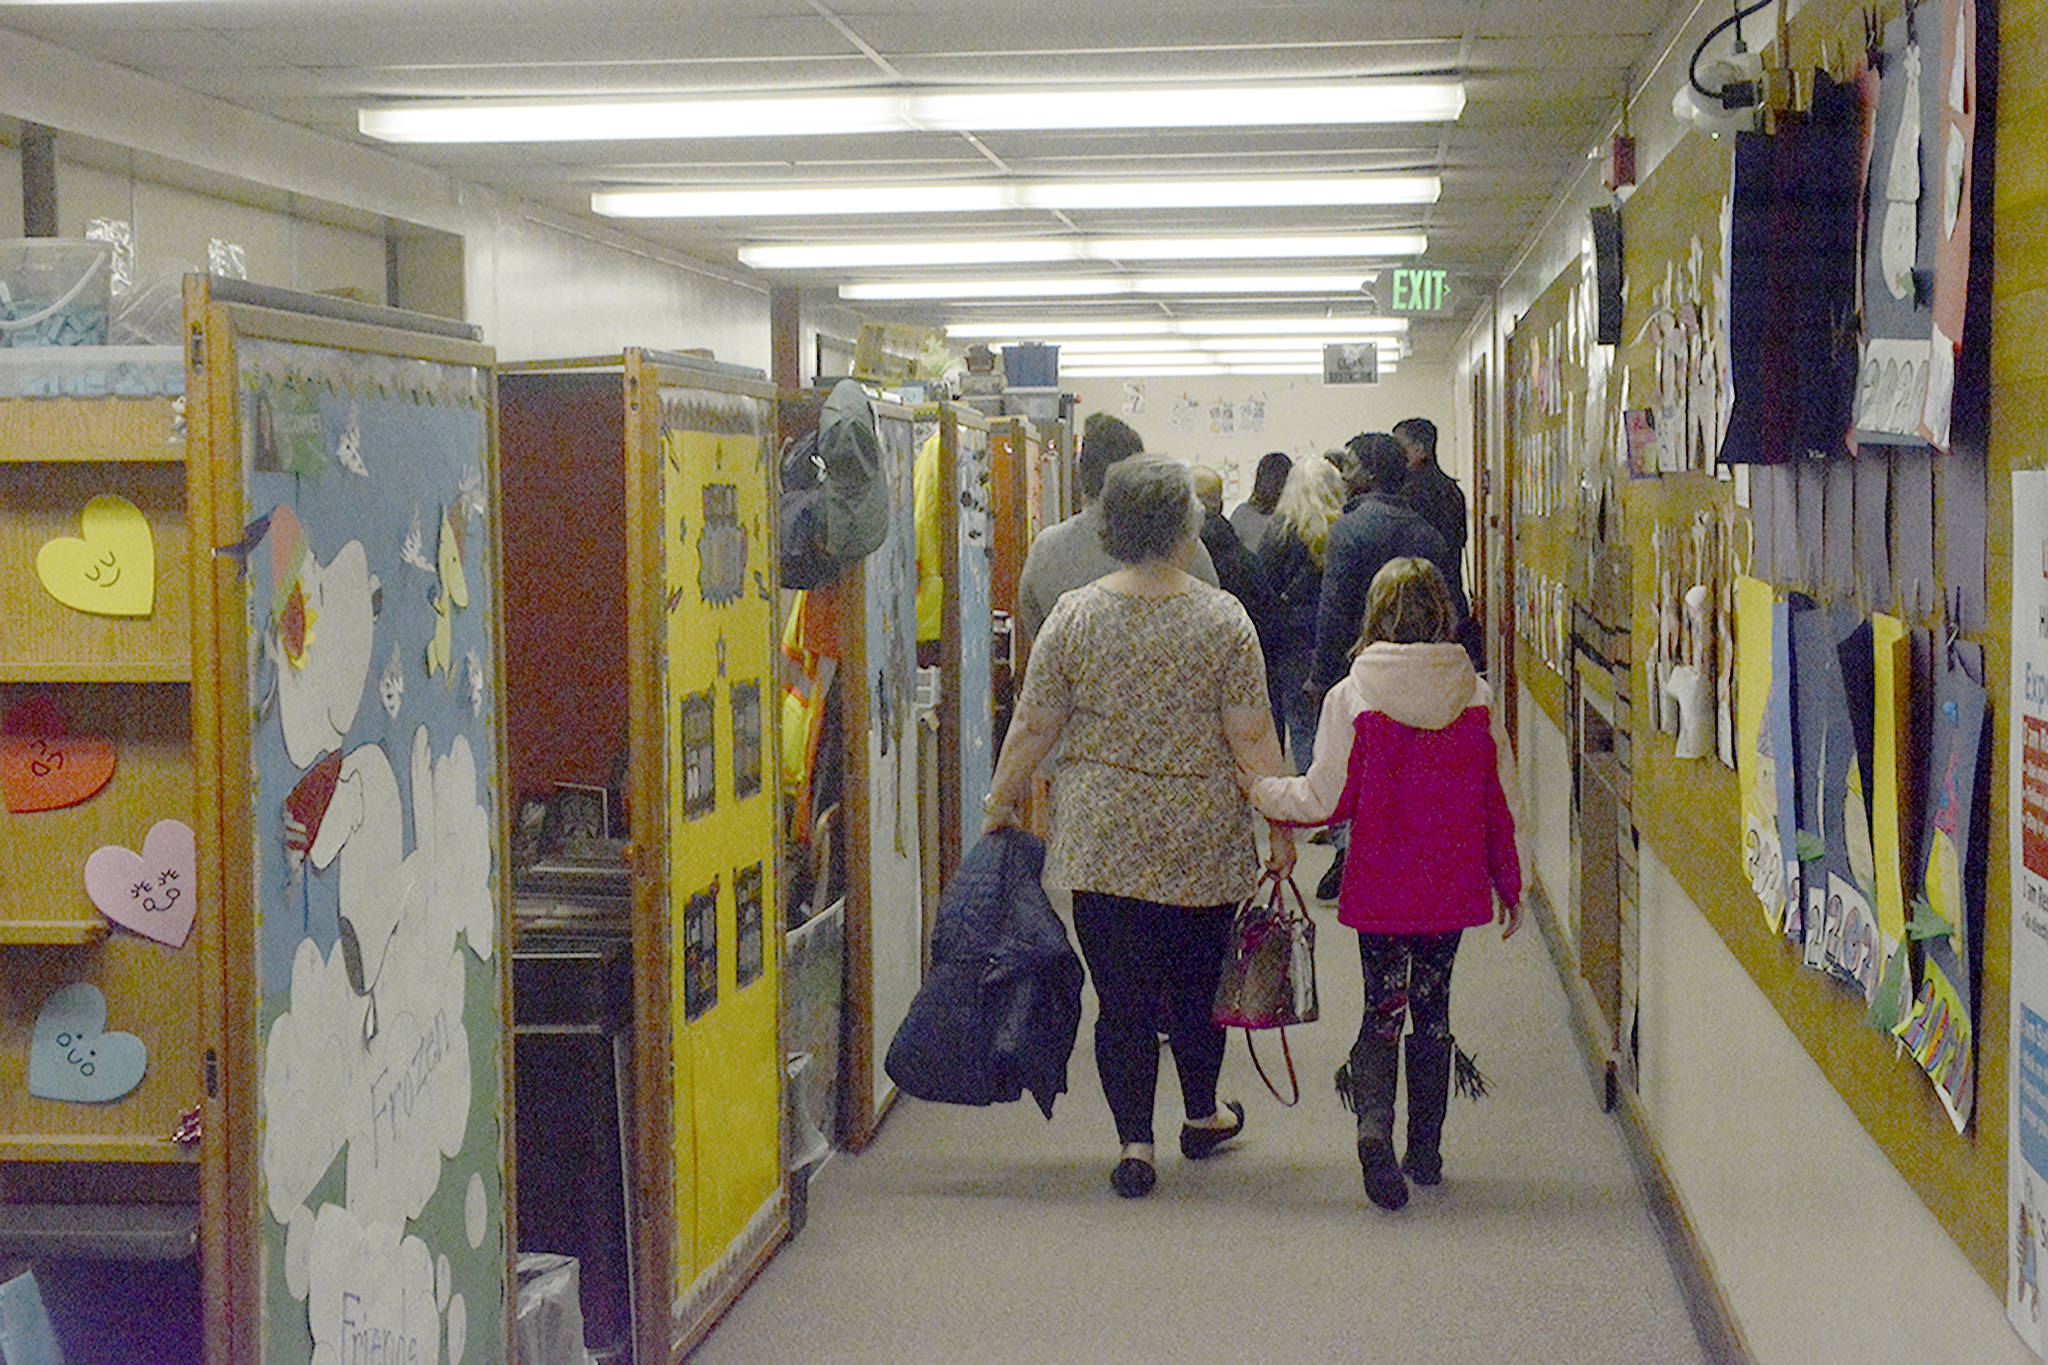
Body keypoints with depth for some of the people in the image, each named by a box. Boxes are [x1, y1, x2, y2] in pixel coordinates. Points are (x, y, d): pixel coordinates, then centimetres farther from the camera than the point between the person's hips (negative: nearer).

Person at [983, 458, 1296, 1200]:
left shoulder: (1074, 615, -3)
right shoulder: (1222, 617, -7)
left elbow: (1034, 726, 1)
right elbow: (1250, 734, -7)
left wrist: (1002, 801, 15)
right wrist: (1280, 823, 2)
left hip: (1102, 841, 0)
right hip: (1203, 840, 0)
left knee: (1122, 995, 4)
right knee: (1197, 984, 16)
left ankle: (1134, 1143, 4)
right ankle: (1202, 1116, 33)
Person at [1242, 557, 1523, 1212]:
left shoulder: (1353, 697, -10)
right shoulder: (1477, 697, -2)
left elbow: (1326, 799, -9)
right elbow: (1502, 802, 2)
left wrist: (1257, 789, 8)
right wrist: (1509, 883, 13)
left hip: (1380, 888, -2)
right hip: (1453, 887, 2)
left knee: (1382, 1009, 6)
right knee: (1433, 1005, 15)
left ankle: (1374, 1122, -19)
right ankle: (1425, 1151, 20)